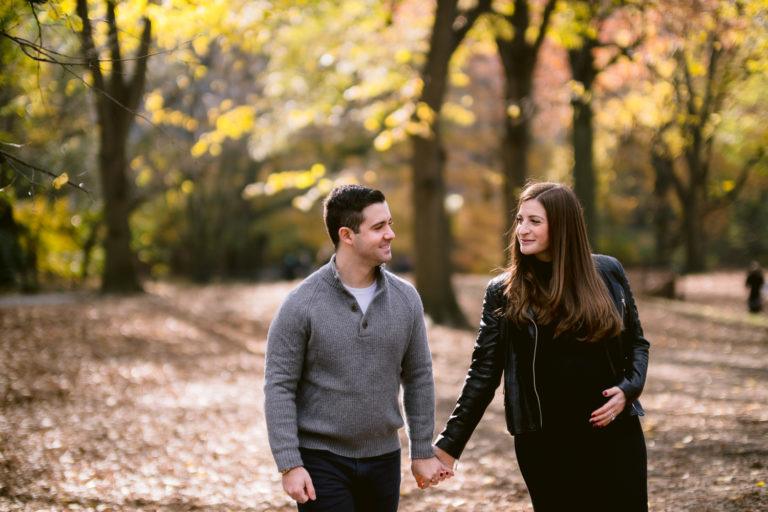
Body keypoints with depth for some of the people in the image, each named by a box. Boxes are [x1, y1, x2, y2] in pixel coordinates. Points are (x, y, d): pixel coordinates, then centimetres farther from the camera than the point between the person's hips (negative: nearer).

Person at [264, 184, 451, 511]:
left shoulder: (406, 299, 1)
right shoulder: (301, 304, -11)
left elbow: (418, 377, 8)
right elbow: (279, 387, -10)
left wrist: (422, 452, 8)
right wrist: (290, 465, -15)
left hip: (383, 458, 4)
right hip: (321, 459, -4)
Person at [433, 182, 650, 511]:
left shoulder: (608, 273, 2)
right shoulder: (503, 292, -1)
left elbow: (636, 343, 12)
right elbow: (484, 372, 0)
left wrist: (629, 389, -7)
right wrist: (450, 443, -5)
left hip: (614, 434, 1)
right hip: (543, 442, -1)